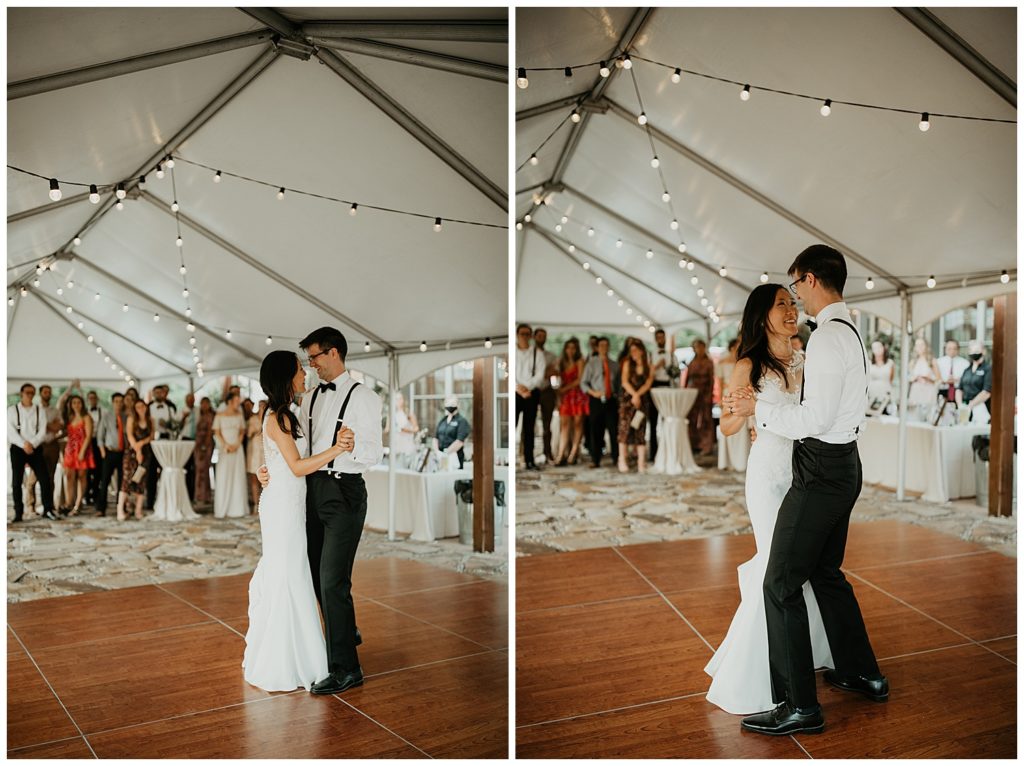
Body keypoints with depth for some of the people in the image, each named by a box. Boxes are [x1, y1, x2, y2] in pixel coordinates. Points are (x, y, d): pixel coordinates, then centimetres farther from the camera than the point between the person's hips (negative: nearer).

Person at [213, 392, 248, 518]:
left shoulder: (239, 415, 9)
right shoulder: (219, 416, 1)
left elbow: (242, 432, 9)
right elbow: (217, 433, -2)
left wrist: (236, 445, -6)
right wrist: (227, 445, -11)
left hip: (237, 449, 3)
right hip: (224, 450, -3)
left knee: (237, 478, 1)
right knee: (223, 478, -3)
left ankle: (235, 509, 6)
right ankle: (221, 510, 2)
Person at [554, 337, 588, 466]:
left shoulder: (579, 362, 2)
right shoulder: (561, 363, 13)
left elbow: (580, 379, -5)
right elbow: (559, 381, 10)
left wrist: (565, 388, -8)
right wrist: (558, 397, 0)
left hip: (578, 395, -3)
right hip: (565, 397, 3)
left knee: (577, 424, -1)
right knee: (564, 425, -4)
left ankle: (573, 454, 2)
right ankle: (561, 455, -10)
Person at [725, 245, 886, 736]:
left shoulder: (828, 337, -19)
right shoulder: (850, 331, 13)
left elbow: (816, 418, -23)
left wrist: (760, 408, -14)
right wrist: (769, 407, 10)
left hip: (822, 470, -10)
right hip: (843, 463, 11)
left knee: (781, 584, -5)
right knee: (826, 573, 23)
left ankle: (799, 707, 2)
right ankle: (862, 674, 36)